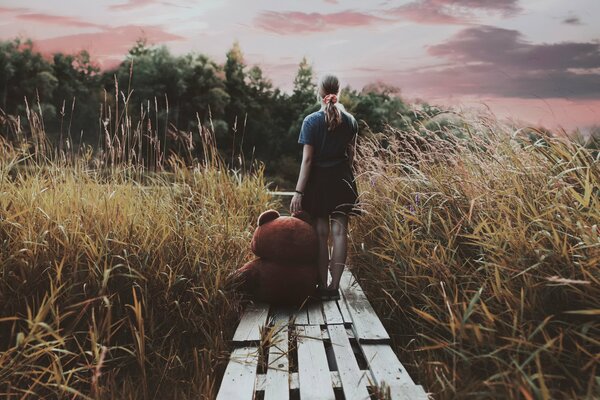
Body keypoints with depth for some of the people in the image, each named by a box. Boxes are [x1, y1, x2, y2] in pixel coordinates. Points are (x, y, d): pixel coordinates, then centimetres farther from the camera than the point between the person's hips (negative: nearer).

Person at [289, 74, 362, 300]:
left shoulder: (311, 121, -9)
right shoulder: (349, 121, 2)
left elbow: (307, 159, -13)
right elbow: (351, 155, 10)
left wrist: (299, 191, -12)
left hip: (319, 180, -2)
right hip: (342, 178, 3)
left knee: (321, 233, 5)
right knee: (339, 231, 3)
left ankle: (323, 286, 10)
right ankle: (334, 286, 5)